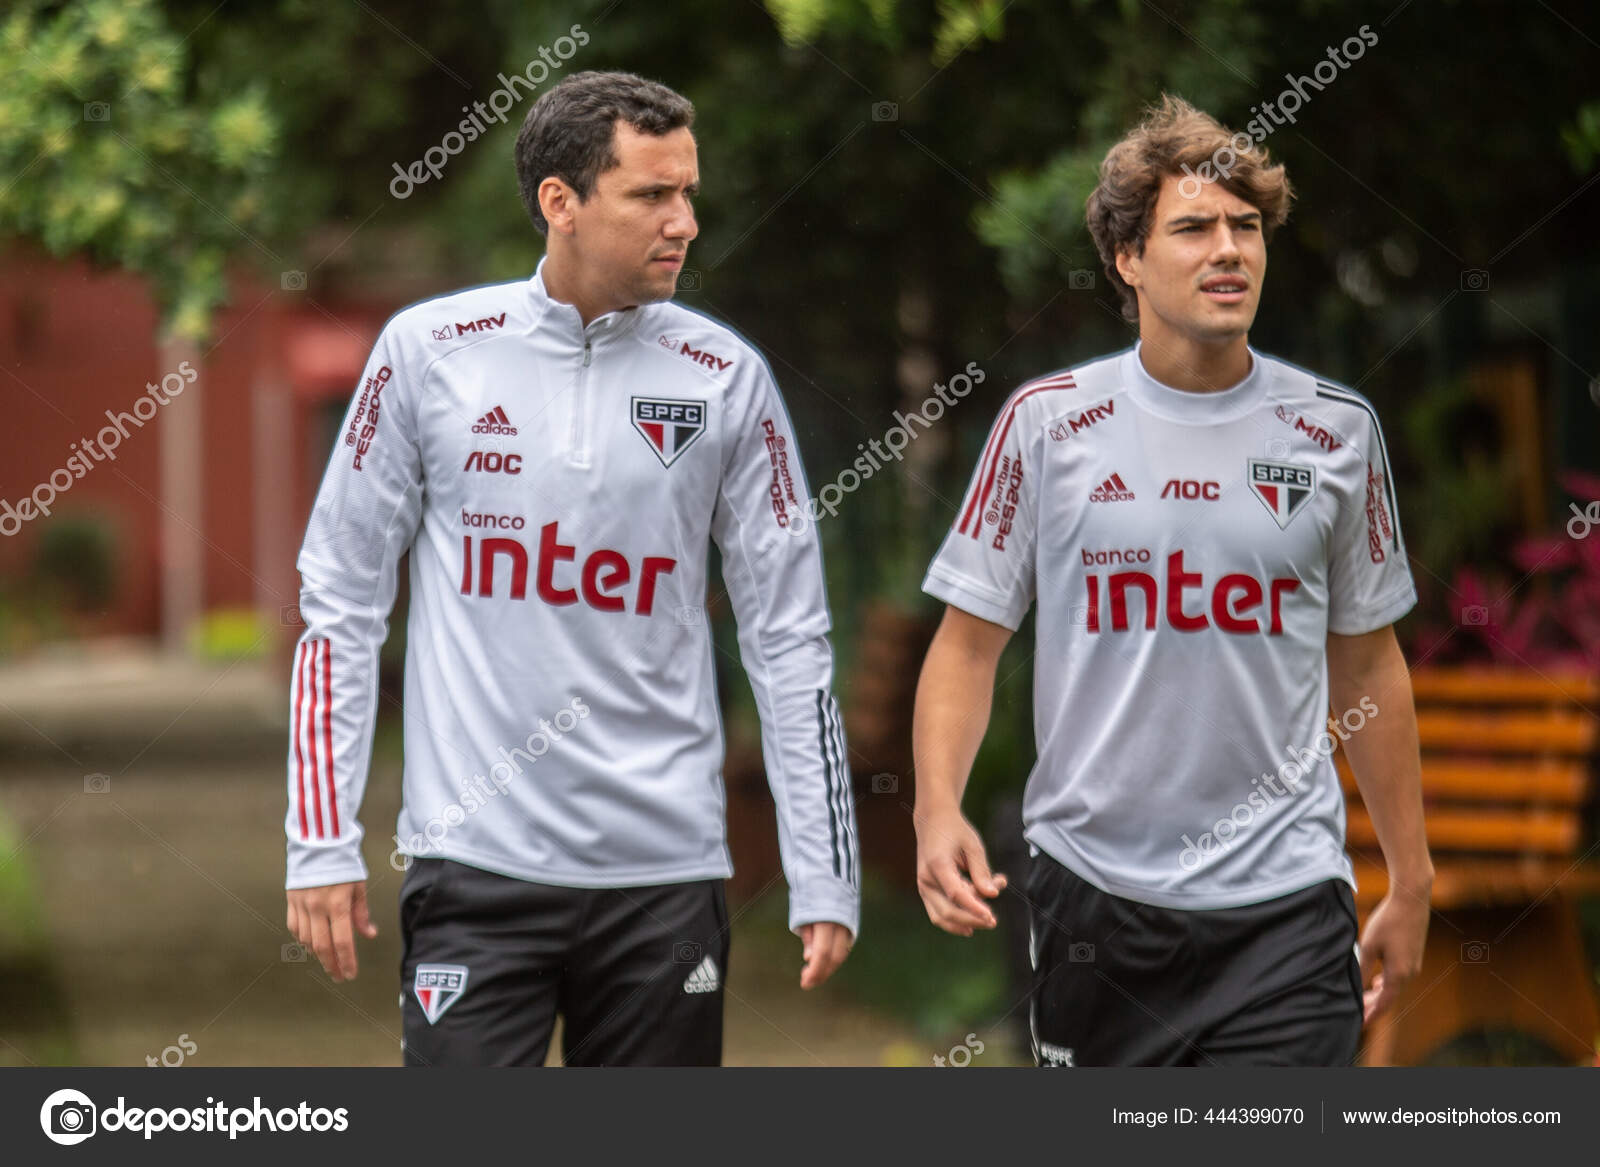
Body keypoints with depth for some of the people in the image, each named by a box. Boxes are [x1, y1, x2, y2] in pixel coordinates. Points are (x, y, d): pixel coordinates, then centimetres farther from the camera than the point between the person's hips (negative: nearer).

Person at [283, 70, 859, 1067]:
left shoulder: (725, 377, 3)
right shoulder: (428, 351, 0)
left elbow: (790, 638, 6)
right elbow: (341, 601, 4)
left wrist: (826, 879, 1)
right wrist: (323, 844, -1)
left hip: (666, 872, 2)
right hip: (478, 862, -1)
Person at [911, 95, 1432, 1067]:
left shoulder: (1336, 429, 5)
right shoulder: (1048, 423, 1)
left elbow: (1368, 664, 13)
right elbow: (970, 640, 4)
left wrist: (1411, 879, 14)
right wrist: (938, 811, -12)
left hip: (1285, 902, 0)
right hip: (1092, 884, 0)